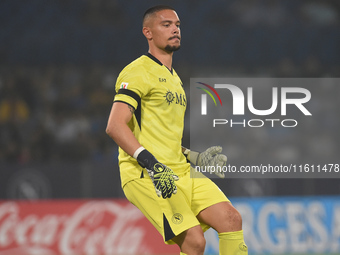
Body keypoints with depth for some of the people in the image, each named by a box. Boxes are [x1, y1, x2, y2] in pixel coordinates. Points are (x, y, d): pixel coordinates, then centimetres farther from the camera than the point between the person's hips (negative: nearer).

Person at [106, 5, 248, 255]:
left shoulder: (174, 79, 24)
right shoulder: (140, 71, -6)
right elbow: (115, 126, -18)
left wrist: (195, 158, 19)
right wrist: (151, 163, -27)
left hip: (180, 172, 9)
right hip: (145, 175, -9)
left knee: (231, 219, -7)